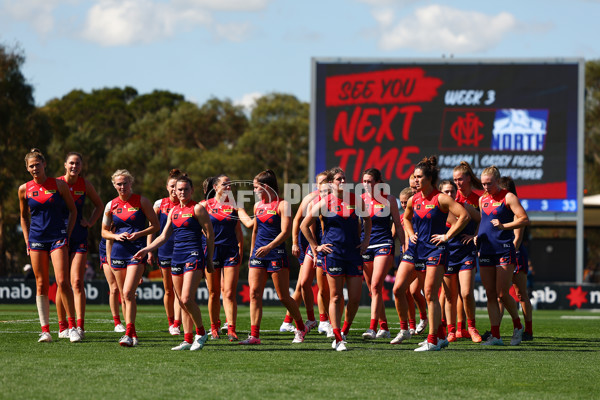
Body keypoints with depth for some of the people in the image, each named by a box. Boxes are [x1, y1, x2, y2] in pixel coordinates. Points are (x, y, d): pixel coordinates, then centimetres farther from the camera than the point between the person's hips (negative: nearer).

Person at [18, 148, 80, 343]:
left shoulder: (58, 185, 0)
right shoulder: (24, 189, 6)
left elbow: (73, 210, 8)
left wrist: (67, 235, 0)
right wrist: (27, 241, 10)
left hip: (58, 238, -2)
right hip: (37, 239, 2)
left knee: (62, 281, -13)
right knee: (41, 285, 1)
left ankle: (72, 326, -4)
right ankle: (45, 330, 4)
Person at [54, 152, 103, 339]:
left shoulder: (85, 185, 3)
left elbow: (99, 205, 18)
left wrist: (90, 222, 5)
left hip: (79, 238, 0)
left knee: (77, 282, -11)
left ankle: (80, 326, -15)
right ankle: (62, 326, 12)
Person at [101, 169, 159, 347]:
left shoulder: (141, 201, -2)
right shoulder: (112, 205, 8)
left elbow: (155, 225, 1)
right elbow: (104, 231, 14)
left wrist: (139, 234, -14)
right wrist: (116, 236, -6)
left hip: (137, 251, -4)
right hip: (118, 250, 4)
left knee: (128, 292, -18)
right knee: (124, 296, 6)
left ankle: (128, 334, -19)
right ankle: (132, 333, 17)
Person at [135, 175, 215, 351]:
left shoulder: (197, 208, -3)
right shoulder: (173, 211, 16)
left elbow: (209, 234, -4)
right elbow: (164, 236, 19)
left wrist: (209, 260, -6)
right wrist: (146, 249, 8)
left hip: (194, 256, -7)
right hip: (177, 257, 7)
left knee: (187, 299, -18)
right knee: (182, 302, 5)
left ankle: (201, 333, -2)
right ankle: (188, 340, 10)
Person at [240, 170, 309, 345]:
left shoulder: (282, 205, -7)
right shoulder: (257, 206, 14)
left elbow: (285, 232, -15)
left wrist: (269, 247, -27)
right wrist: (252, 253, 23)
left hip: (276, 253, -6)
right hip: (259, 253, 6)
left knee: (284, 297, -1)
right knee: (254, 293, -6)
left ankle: (301, 328, 20)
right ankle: (254, 335, -8)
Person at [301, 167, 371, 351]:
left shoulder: (356, 200, 5)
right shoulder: (324, 203, -2)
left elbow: (367, 219, 24)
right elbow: (304, 225, 6)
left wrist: (366, 240, 14)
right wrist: (316, 247, 3)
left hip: (354, 253, 3)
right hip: (333, 253, -3)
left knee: (355, 298, -1)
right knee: (336, 297, -4)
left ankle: (344, 332, 20)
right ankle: (338, 339, -2)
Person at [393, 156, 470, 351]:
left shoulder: (441, 199, -10)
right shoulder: (413, 200, 9)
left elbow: (464, 216, -15)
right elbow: (406, 218, 30)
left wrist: (447, 236, -13)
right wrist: (410, 234, 12)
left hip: (435, 250, -6)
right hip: (415, 248, 6)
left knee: (430, 294, -8)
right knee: (398, 289, -3)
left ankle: (433, 340, -3)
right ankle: (404, 330, 15)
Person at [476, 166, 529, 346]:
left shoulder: (508, 197, -4)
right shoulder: (482, 199, 15)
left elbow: (524, 219, -9)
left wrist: (504, 226, -19)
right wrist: (478, 237, 10)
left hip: (504, 250, -6)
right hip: (486, 251, 6)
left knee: (502, 295, -8)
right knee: (490, 295, 2)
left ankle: (517, 326, 16)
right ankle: (495, 336, 3)